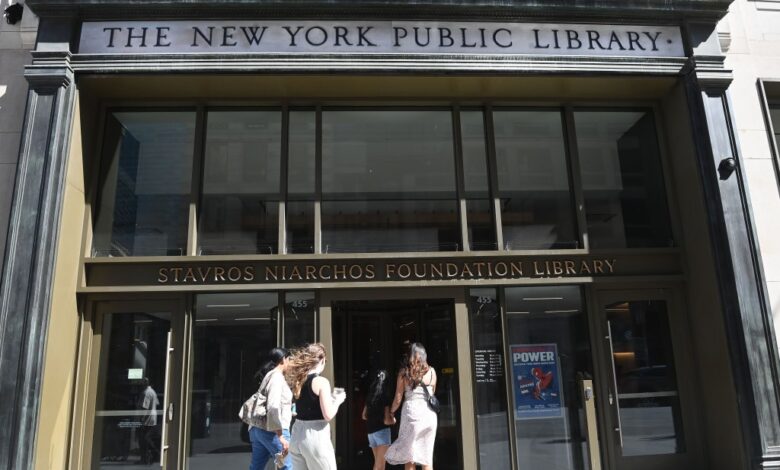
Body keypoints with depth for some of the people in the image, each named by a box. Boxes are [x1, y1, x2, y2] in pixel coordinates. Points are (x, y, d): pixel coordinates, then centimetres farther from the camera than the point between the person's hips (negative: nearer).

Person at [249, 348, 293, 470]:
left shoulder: (269, 376, 18)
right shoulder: (277, 376, -10)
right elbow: (273, 407, -22)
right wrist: (281, 436, -25)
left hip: (258, 429, 9)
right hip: (272, 431, -9)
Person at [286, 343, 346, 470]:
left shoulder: (299, 380, 8)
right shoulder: (321, 381, -13)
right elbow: (328, 415, -15)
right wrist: (338, 400, 1)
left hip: (297, 435, 7)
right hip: (315, 437, -7)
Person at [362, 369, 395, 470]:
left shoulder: (370, 396, 7)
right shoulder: (385, 397, -12)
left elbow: (364, 416, 16)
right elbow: (387, 421, -15)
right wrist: (393, 420, 4)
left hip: (370, 431, 7)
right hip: (382, 431, -7)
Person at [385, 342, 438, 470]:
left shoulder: (404, 372, 1)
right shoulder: (431, 371, 5)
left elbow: (398, 398, 2)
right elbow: (432, 394, 14)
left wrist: (391, 412, 17)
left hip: (411, 413, -1)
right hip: (429, 414, 2)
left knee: (408, 455, 7)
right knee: (427, 457, 9)